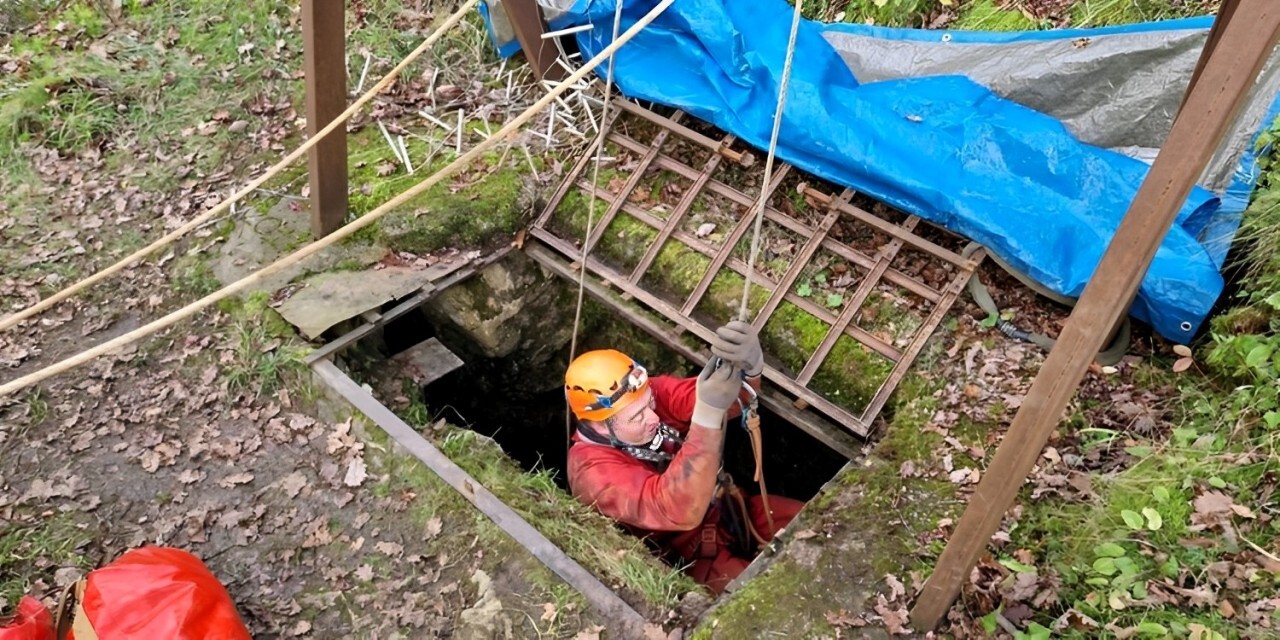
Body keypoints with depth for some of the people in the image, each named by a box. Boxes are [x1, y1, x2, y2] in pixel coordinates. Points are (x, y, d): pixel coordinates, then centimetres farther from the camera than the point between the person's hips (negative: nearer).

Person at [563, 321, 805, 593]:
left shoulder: (653, 392, -14)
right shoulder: (593, 469, -29)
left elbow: (731, 399, -26)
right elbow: (681, 510, -43)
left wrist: (749, 366, -52)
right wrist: (708, 413, -53)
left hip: (728, 510, 6)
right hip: (690, 554, -6)